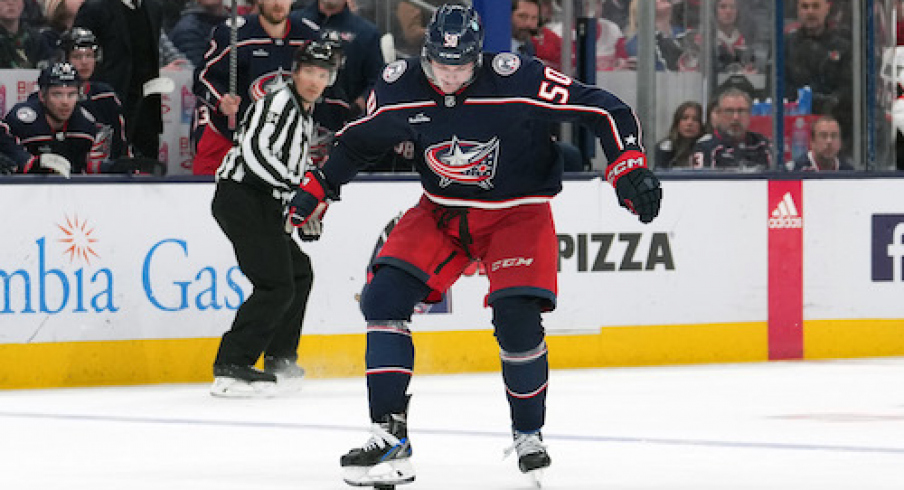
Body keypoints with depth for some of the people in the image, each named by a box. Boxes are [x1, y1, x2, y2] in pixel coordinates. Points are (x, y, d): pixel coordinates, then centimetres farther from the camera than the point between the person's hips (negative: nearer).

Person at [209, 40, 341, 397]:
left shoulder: (304, 114, 22)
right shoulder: (279, 103, -10)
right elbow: (253, 152, -23)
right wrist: (294, 187, -26)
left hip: (263, 205, 11)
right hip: (240, 197, -11)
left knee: (299, 274, 21)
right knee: (277, 285, -18)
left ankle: (280, 361, 32)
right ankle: (230, 368, -23)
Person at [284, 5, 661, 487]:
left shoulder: (517, 79, -25)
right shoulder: (400, 87, -12)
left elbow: (602, 109, -21)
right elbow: (361, 138, 9)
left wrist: (629, 167, -28)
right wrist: (319, 185, 10)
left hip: (516, 211, -4)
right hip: (441, 211, 4)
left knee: (516, 318, -21)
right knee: (383, 296, -14)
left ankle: (528, 433, 6)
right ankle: (390, 435, -11)